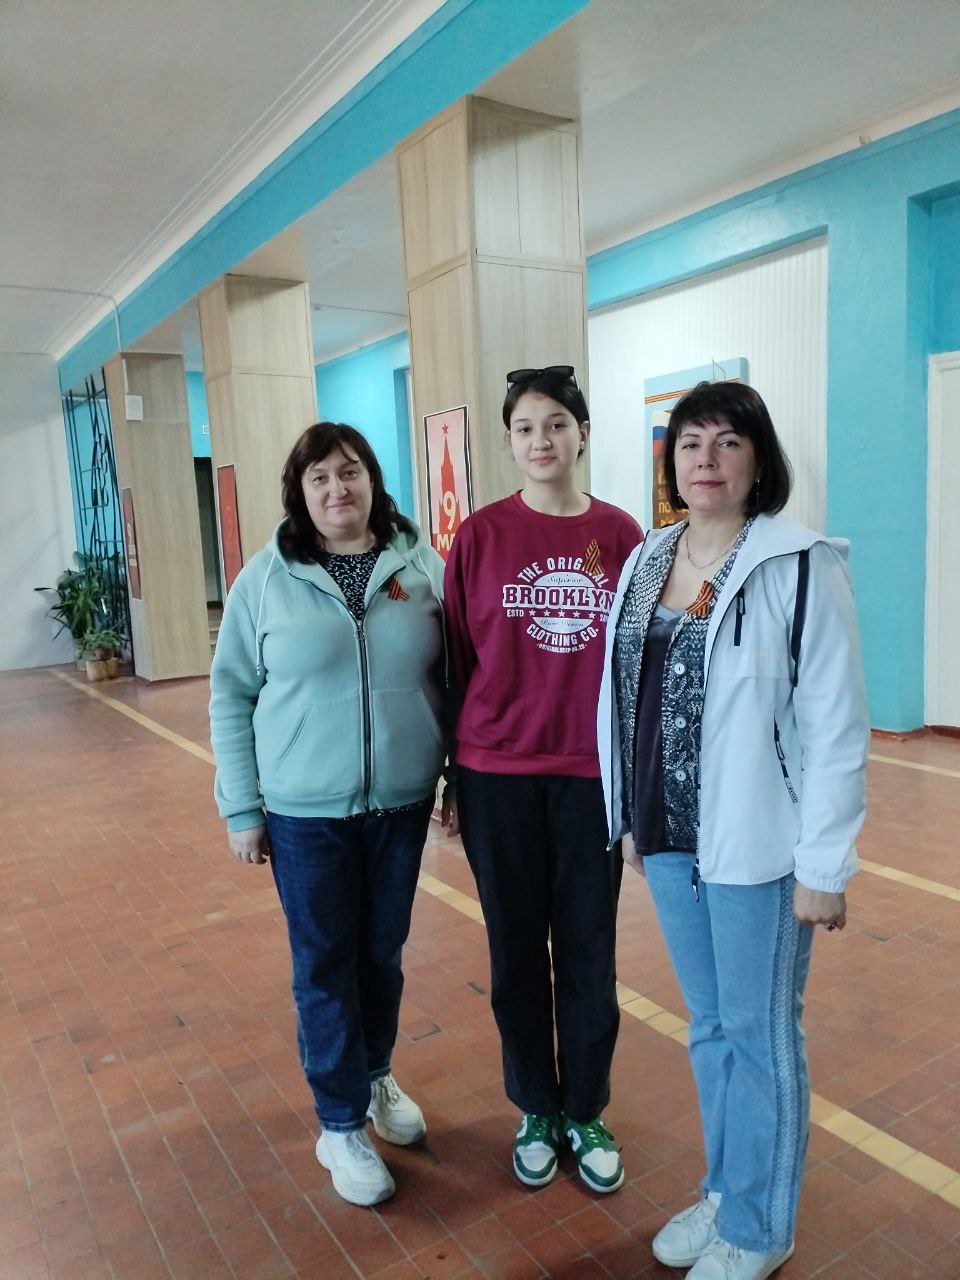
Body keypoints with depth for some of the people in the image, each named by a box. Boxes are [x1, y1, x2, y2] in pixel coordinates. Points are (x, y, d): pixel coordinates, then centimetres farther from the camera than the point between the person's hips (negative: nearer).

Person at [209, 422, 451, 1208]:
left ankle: (376, 1077, 43)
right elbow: (232, 697, -1)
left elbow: (455, 676, 5)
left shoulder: (423, 567, -1)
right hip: (304, 811, -2)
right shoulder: (266, 578, -5)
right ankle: (341, 1126, 29)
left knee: (385, 952, 18)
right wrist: (241, 808, -3)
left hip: (402, 801, 2)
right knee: (325, 965, 10)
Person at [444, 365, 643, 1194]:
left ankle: (586, 1112, 35)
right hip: (498, 776, 0)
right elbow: (457, 658, 1)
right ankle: (536, 1109, 36)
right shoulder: (481, 536, -3)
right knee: (517, 948, 13)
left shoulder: (619, 534, 0)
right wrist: (450, 771, 3)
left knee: (589, 949, 13)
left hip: (593, 774, 1)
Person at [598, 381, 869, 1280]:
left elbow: (837, 727, -13)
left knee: (760, 1035, 12)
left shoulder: (800, 567, -12)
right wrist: (630, 818, 11)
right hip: (669, 839, 5)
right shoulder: (646, 563, 4)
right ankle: (724, 1188, 43)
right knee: (709, 1026, 21)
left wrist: (823, 866, -12)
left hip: (757, 845, -5)